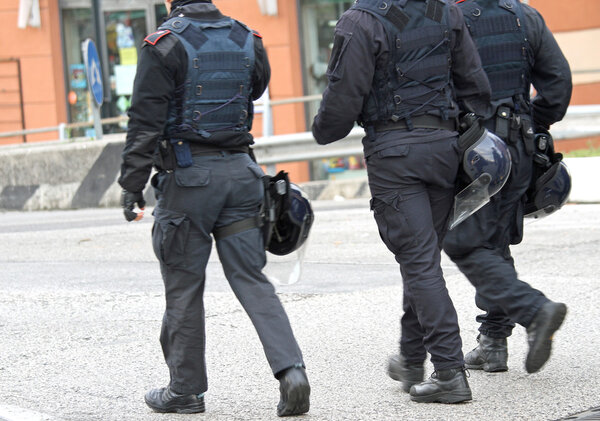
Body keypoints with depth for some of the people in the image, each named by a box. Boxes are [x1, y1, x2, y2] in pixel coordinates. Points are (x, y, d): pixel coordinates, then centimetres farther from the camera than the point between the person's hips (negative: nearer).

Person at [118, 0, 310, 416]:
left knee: (184, 287, 6)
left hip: (188, 175, -4)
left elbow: (146, 121, -12)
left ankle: (186, 389, 15)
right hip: (241, 171, 4)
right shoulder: (247, 40, 6)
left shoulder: (165, 44, -10)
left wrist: (133, 183, -10)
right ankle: (291, 370, -10)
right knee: (251, 279, 5)